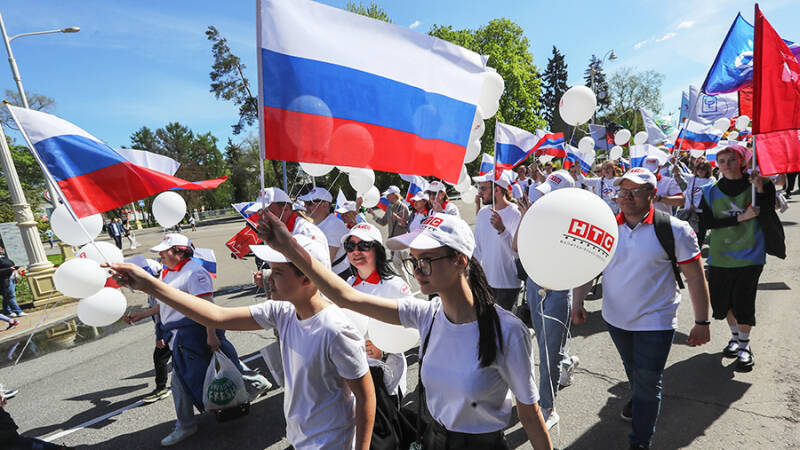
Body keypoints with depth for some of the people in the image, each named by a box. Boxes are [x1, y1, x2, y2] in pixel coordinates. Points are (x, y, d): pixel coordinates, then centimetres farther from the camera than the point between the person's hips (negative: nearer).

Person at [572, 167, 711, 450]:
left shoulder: (674, 230, -13)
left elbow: (695, 278, -10)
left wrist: (702, 322, -9)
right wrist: (577, 299, -12)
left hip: (655, 321, -4)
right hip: (615, 318, 4)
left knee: (648, 383, 3)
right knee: (632, 371, 27)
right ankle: (638, 398, 57)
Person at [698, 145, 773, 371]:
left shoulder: (755, 185, -1)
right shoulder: (711, 191, 2)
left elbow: (767, 213, -14)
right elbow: (706, 222, -8)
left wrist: (761, 189, -27)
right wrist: (740, 218, -16)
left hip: (749, 254, -2)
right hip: (720, 255, 2)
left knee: (743, 300, -3)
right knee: (721, 299, 10)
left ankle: (744, 345, 17)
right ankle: (735, 336, 35)